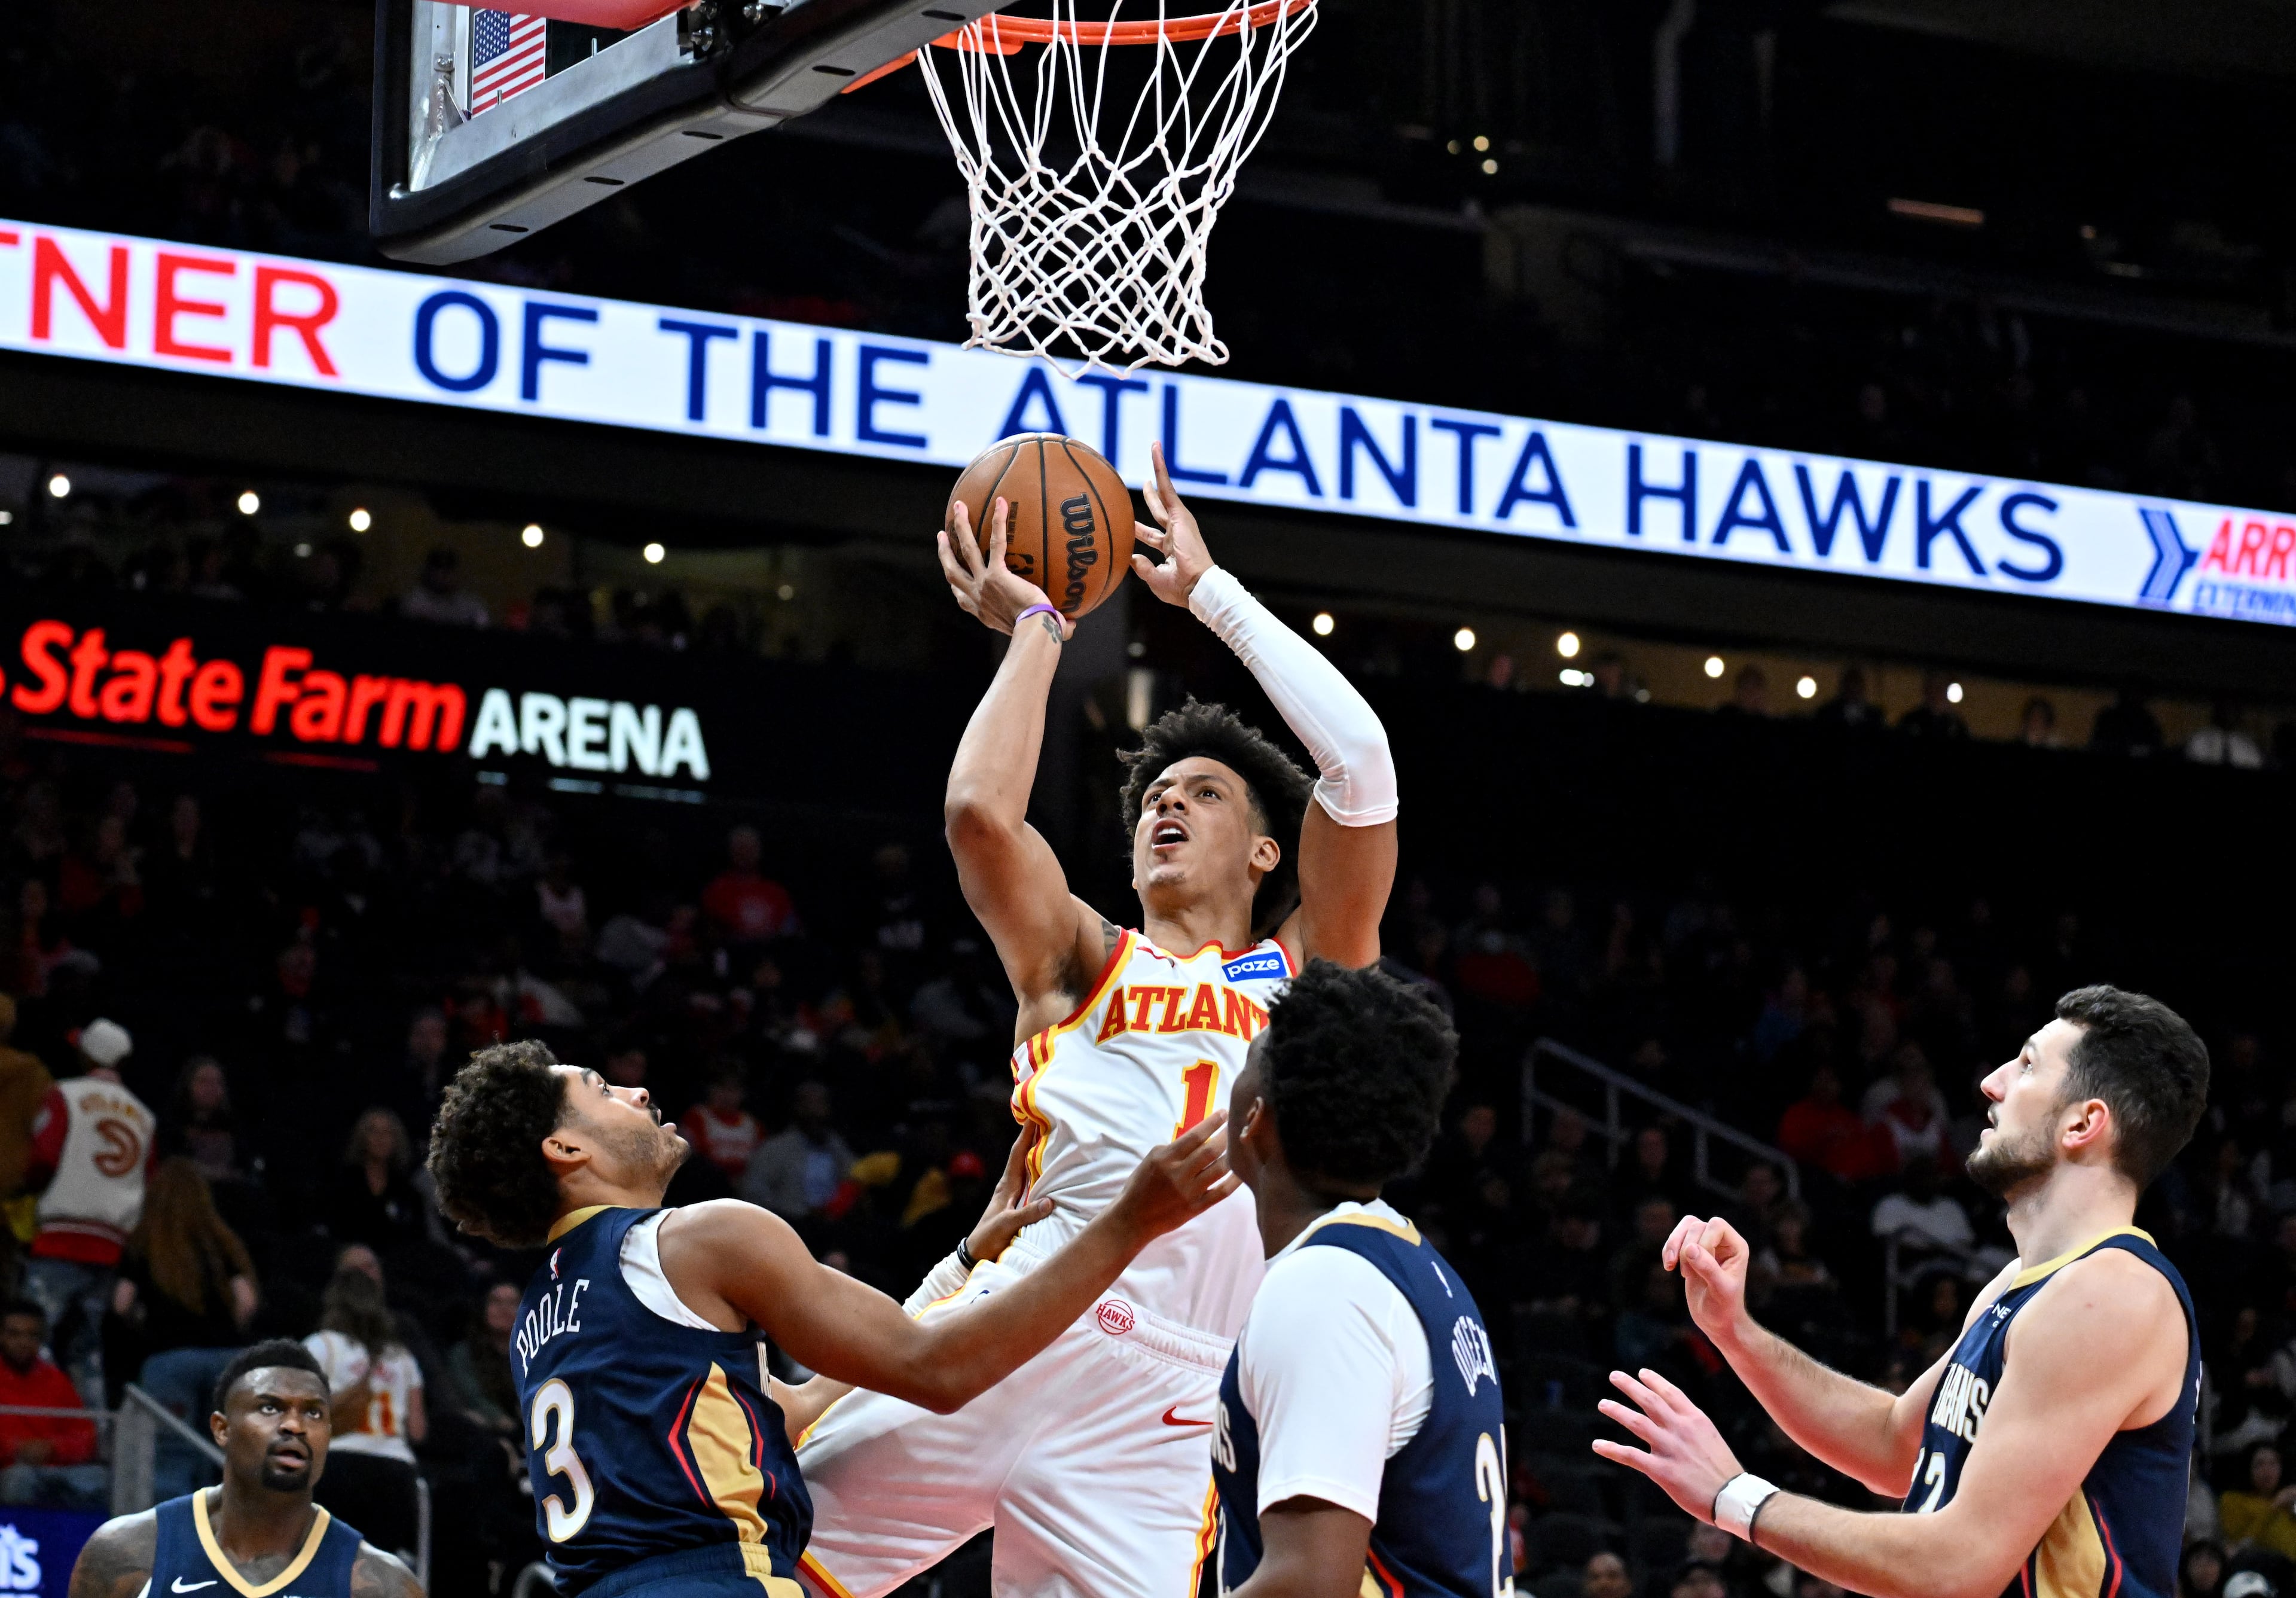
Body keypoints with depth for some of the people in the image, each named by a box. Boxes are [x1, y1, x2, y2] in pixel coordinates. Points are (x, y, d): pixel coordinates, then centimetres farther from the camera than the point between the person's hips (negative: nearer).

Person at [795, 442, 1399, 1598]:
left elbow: (1360, 762, 10)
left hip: (1161, 1407, 0)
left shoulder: (1308, 973, 23)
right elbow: (981, 812, 2)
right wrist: (1035, 627, 15)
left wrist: (1212, 592, 17)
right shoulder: (1082, 963, 22)